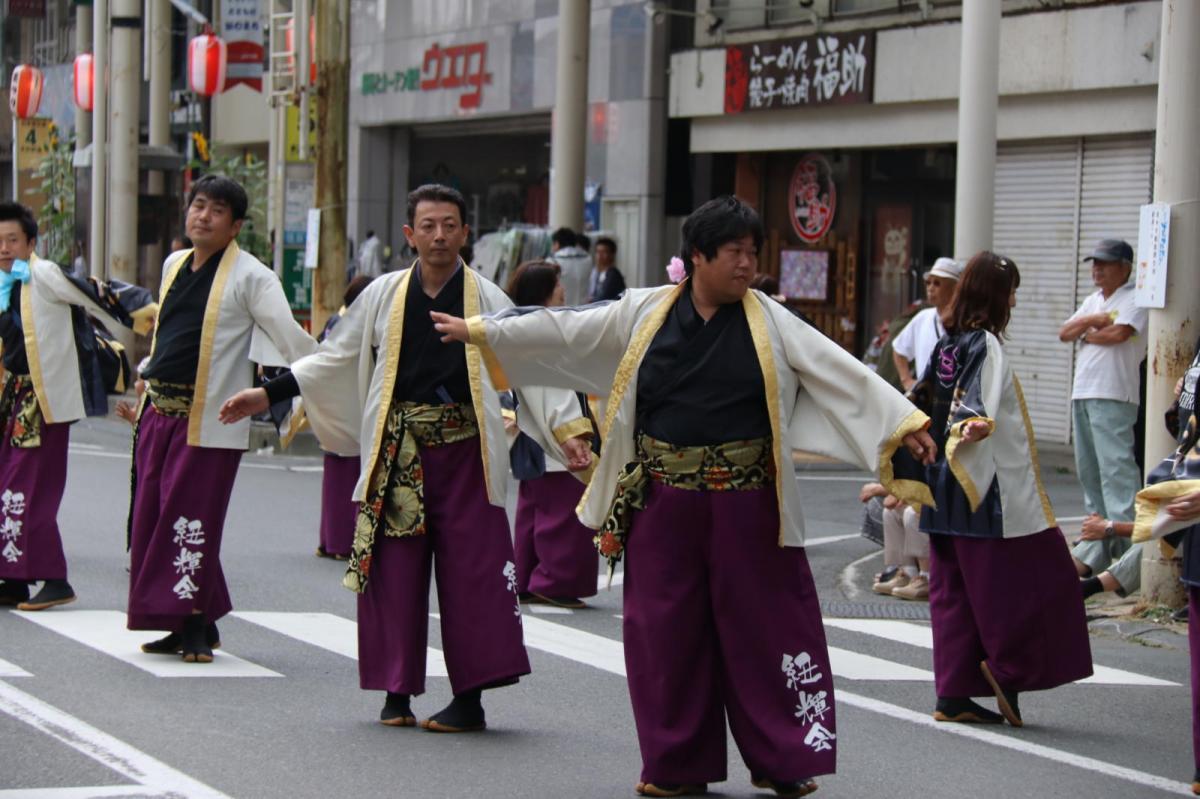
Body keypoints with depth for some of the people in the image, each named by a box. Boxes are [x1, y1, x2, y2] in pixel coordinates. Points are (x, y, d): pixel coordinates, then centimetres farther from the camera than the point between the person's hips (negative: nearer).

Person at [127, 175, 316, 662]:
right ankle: (187, 625, 14)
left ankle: (194, 626, 0)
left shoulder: (250, 277, -7)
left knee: (191, 520, -9)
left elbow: (290, 338, -11)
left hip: (207, 417, -7)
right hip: (159, 411, 7)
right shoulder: (174, 265, 14)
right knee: (151, 518, 6)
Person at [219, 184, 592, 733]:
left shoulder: (487, 299, 3)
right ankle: (397, 693, 14)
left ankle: (470, 698, 2)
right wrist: (268, 394, 10)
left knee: (470, 573, -4)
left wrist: (564, 432, -10)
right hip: (397, 451, 2)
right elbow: (336, 358, 15)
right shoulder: (384, 295, 9)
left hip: (464, 450, -2)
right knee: (394, 572, 3)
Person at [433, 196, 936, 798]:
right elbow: (563, 331, 9)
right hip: (664, 503, 1)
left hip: (745, 505, -1)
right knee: (668, 631, 6)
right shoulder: (644, 313, 3)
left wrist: (902, 422, -13)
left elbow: (841, 371, -4)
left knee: (762, 626, 0)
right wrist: (477, 331, 10)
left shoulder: (771, 323, 1)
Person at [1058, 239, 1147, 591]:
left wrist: (1085, 334, 0)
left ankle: (1126, 544, -21)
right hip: (1082, 393, 8)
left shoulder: (1134, 299, -2)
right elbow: (1064, 333, 13)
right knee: (1089, 472, 8)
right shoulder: (1092, 301, 23)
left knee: (1116, 468, -16)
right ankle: (1096, 550, 13)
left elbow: (1119, 333, -16)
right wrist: (1093, 320, -5)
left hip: (1113, 396, -8)